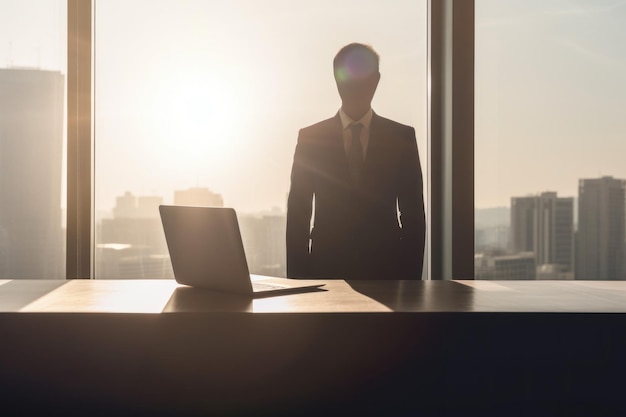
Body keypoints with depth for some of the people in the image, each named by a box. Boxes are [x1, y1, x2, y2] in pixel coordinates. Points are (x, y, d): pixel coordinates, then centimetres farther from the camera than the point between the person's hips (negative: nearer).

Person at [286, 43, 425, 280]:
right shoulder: (310, 138, 5)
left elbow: (413, 214, 5)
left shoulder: (402, 137, 5)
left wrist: (411, 277, -2)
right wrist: (298, 277, -1)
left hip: (386, 269, 0)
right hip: (326, 268, 0)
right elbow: (298, 214, 4)